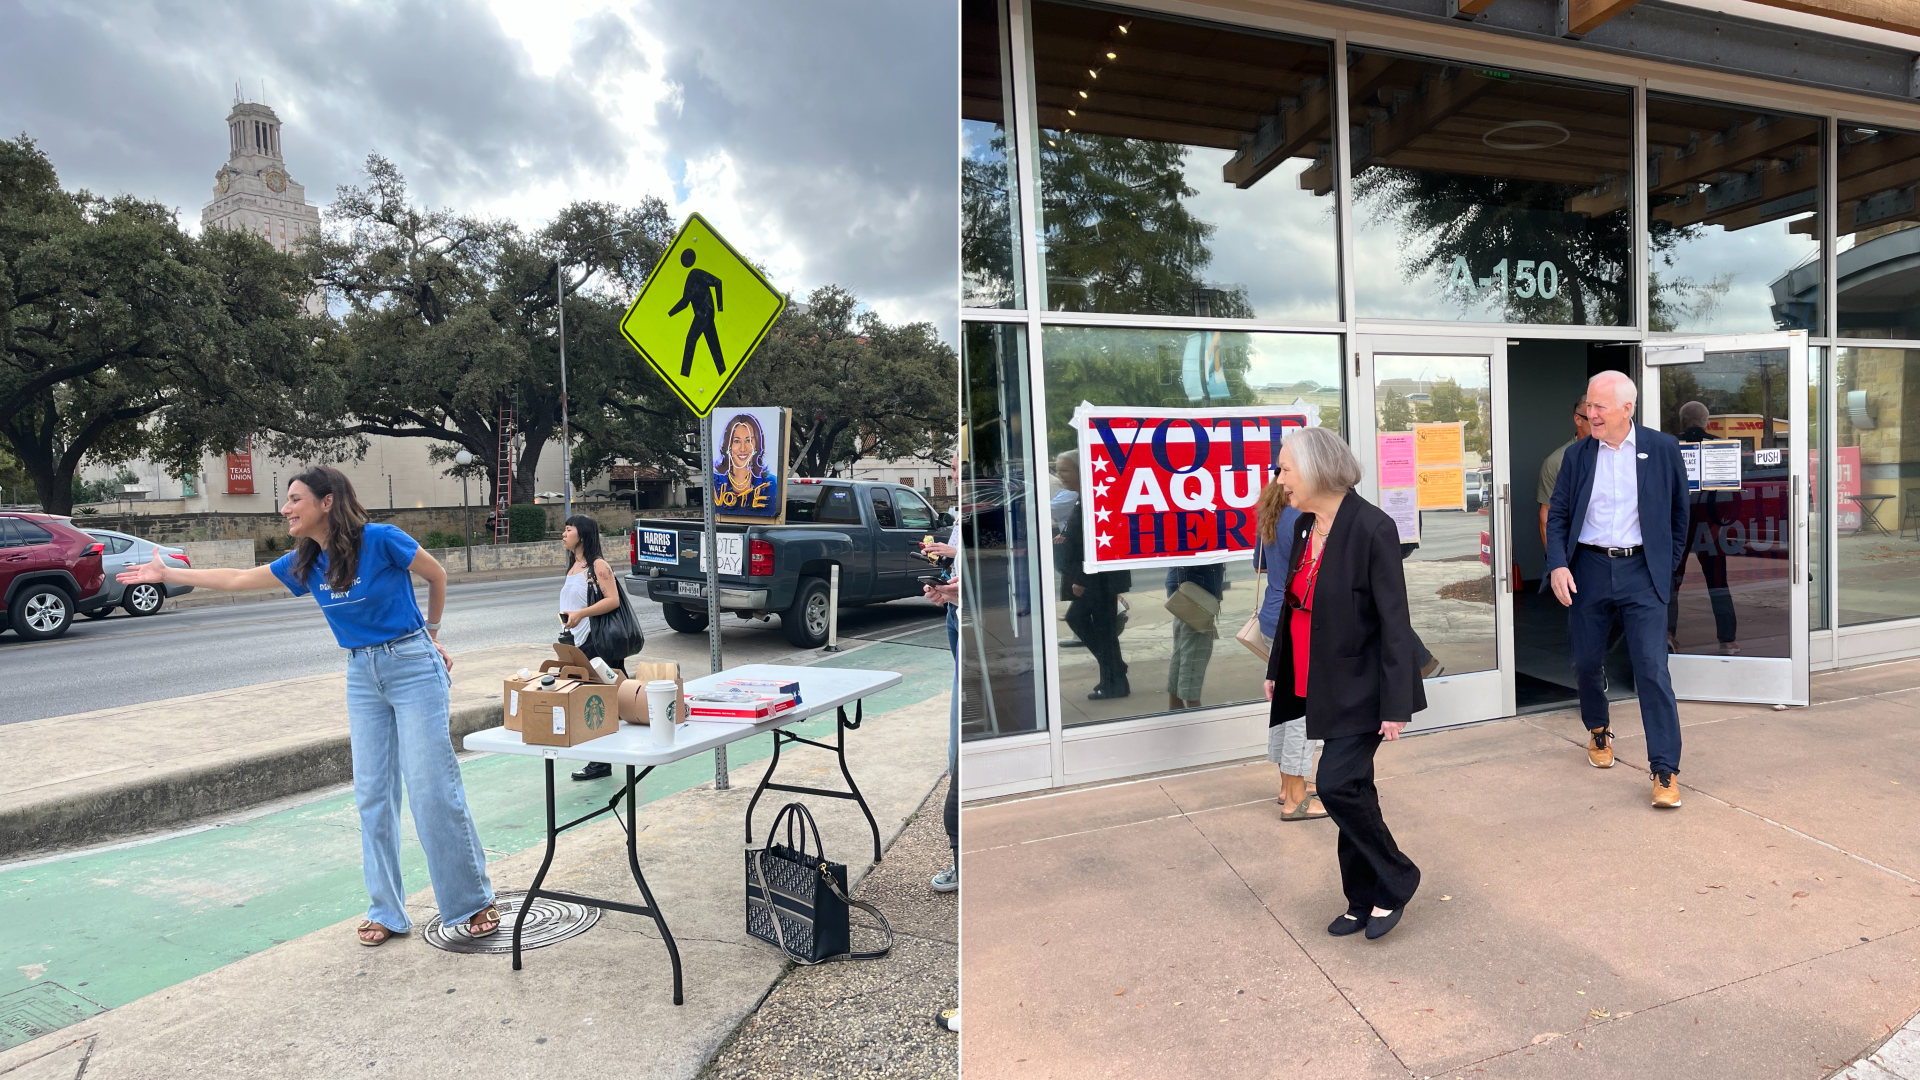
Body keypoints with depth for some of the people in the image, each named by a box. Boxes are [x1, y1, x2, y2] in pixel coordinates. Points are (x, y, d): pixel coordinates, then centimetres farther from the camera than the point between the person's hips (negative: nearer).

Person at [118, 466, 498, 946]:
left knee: (432, 788, -7)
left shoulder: (381, 540, -15)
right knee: (372, 794, 8)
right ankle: (387, 911, 20)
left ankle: (474, 902, 6)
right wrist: (167, 574, 23)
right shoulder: (305, 564, 5)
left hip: (411, 665, -6)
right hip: (362, 674, 7)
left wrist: (431, 633, 9)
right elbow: (238, 579, 19)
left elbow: (437, 575, -2)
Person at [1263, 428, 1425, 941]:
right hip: (1322, 685, 8)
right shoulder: (1304, 526, 6)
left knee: (1338, 785, -11)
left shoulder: (1373, 528, -17)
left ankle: (1396, 881, 14)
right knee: (1352, 790, 14)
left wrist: (1395, 704, -18)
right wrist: (1276, 669, 17)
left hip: (1361, 687, -8)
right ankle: (1365, 901, 27)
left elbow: (1394, 622, -18)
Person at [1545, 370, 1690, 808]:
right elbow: (1558, 514, 4)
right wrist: (1557, 565, -9)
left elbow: (1678, 513, 10)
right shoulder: (1578, 455, 5)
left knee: (1652, 668, -7)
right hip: (1588, 570, 2)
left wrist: (1668, 566, 8)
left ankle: (1665, 771, 0)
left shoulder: (1662, 449, 1)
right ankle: (1598, 732, 38)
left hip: (1641, 572, -2)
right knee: (1587, 662, 11)